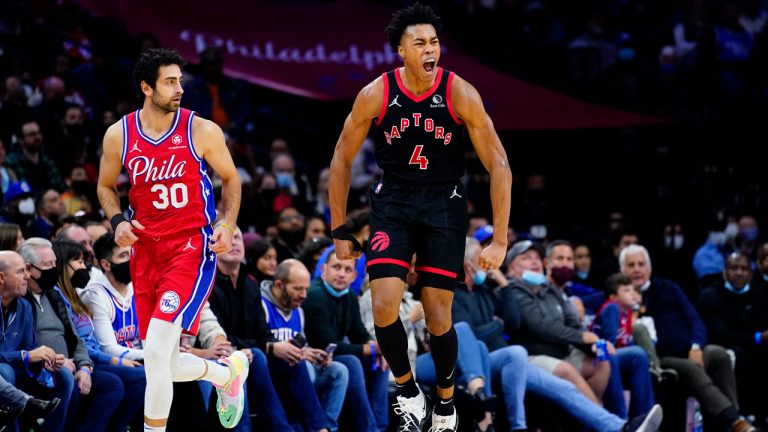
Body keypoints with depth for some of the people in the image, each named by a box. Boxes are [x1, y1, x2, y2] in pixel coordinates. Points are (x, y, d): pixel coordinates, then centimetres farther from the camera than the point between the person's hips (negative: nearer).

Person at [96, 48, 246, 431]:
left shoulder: (202, 132, -5)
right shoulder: (119, 135, 1)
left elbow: (230, 177, 9)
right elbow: (106, 186, 16)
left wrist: (228, 224, -6)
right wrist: (117, 221, -3)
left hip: (192, 246, -4)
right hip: (146, 248, 4)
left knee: (156, 350, -21)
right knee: (164, 364, 7)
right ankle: (228, 371, 38)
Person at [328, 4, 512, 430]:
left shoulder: (460, 94, -15)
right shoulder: (375, 95, -12)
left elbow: (499, 165, -10)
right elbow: (342, 160, 1)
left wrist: (499, 240, -14)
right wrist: (339, 230, 0)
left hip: (444, 205, -1)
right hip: (393, 203, 1)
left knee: (438, 316, -1)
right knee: (384, 305, -16)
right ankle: (407, 391, 8)